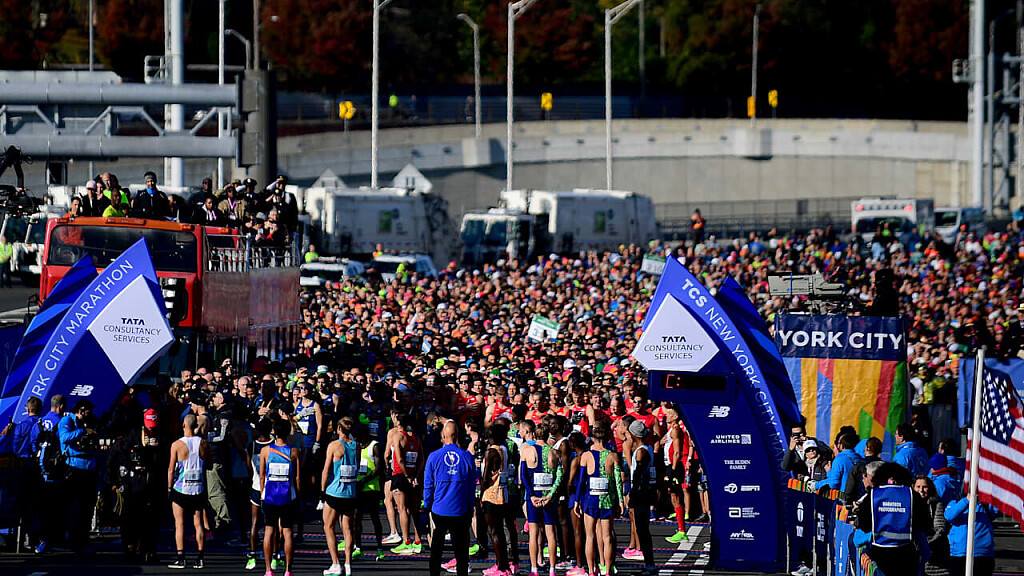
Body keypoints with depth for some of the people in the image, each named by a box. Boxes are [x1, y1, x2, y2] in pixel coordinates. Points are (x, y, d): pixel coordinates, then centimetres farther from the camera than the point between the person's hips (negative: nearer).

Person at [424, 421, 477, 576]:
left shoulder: (434, 457, -7)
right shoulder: (467, 457, -4)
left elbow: (428, 485, 0)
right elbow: (472, 485, 4)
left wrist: (427, 506, 12)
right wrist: (470, 508, 14)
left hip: (439, 510, 0)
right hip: (461, 511, 0)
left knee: (436, 547, 11)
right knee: (460, 547, 6)